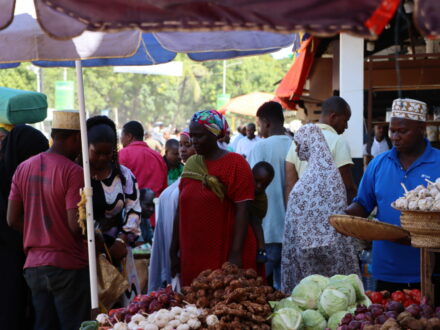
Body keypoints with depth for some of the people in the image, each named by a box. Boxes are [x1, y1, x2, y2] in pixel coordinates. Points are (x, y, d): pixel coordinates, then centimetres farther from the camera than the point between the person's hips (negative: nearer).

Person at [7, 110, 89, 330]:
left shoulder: (23, 168, 6)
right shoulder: (73, 172, -14)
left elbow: (12, 219, 7)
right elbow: (76, 224, -19)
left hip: (33, 265, 6)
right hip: (68, 266, -6)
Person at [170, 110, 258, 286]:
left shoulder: (235, 164, -5)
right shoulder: (191, 164, 11)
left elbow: (242, 210, -11)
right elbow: (182, 211, 14)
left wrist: (236, 254, -18)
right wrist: (174, 252, 12)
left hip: (224, 255, -5)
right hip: (192, 256, 5)